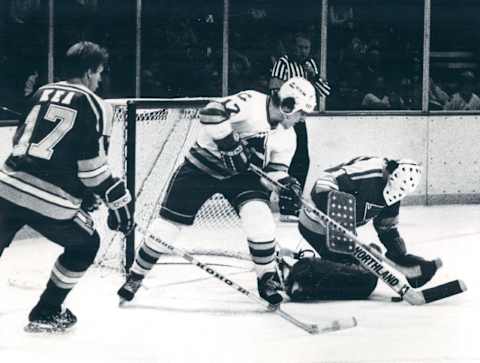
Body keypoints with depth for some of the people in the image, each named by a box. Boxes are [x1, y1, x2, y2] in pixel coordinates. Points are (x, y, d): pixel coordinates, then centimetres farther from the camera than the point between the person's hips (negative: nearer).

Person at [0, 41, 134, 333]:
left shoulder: (42, 93, 18)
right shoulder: (94, 106, 0)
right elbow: (93, 166, -6)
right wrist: (118, 202, 1)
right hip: (50, 200, -5)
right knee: (85, 244, 20)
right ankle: (46, 314, 20)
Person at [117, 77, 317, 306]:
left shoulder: (286, 136, -1)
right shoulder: (251, 103, -24)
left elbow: (275, 169, 6)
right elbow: (211, 114, -35)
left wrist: (285, 183, -15)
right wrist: (230, 144, -35)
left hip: (241, 175, 5)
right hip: (201, 166, -5)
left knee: (259, 219, -19)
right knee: (169, 223, -2)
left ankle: (267, 279, 0)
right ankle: (135, 276, 18)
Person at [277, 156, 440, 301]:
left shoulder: (394, 187, 4)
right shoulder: (370, 170, -25)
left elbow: (388, 230, 17)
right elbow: (325, 182, -32)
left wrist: (404, 259, 12)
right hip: (319, 228, -10)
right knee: (365, 281, -15)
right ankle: (299, 269, -21)